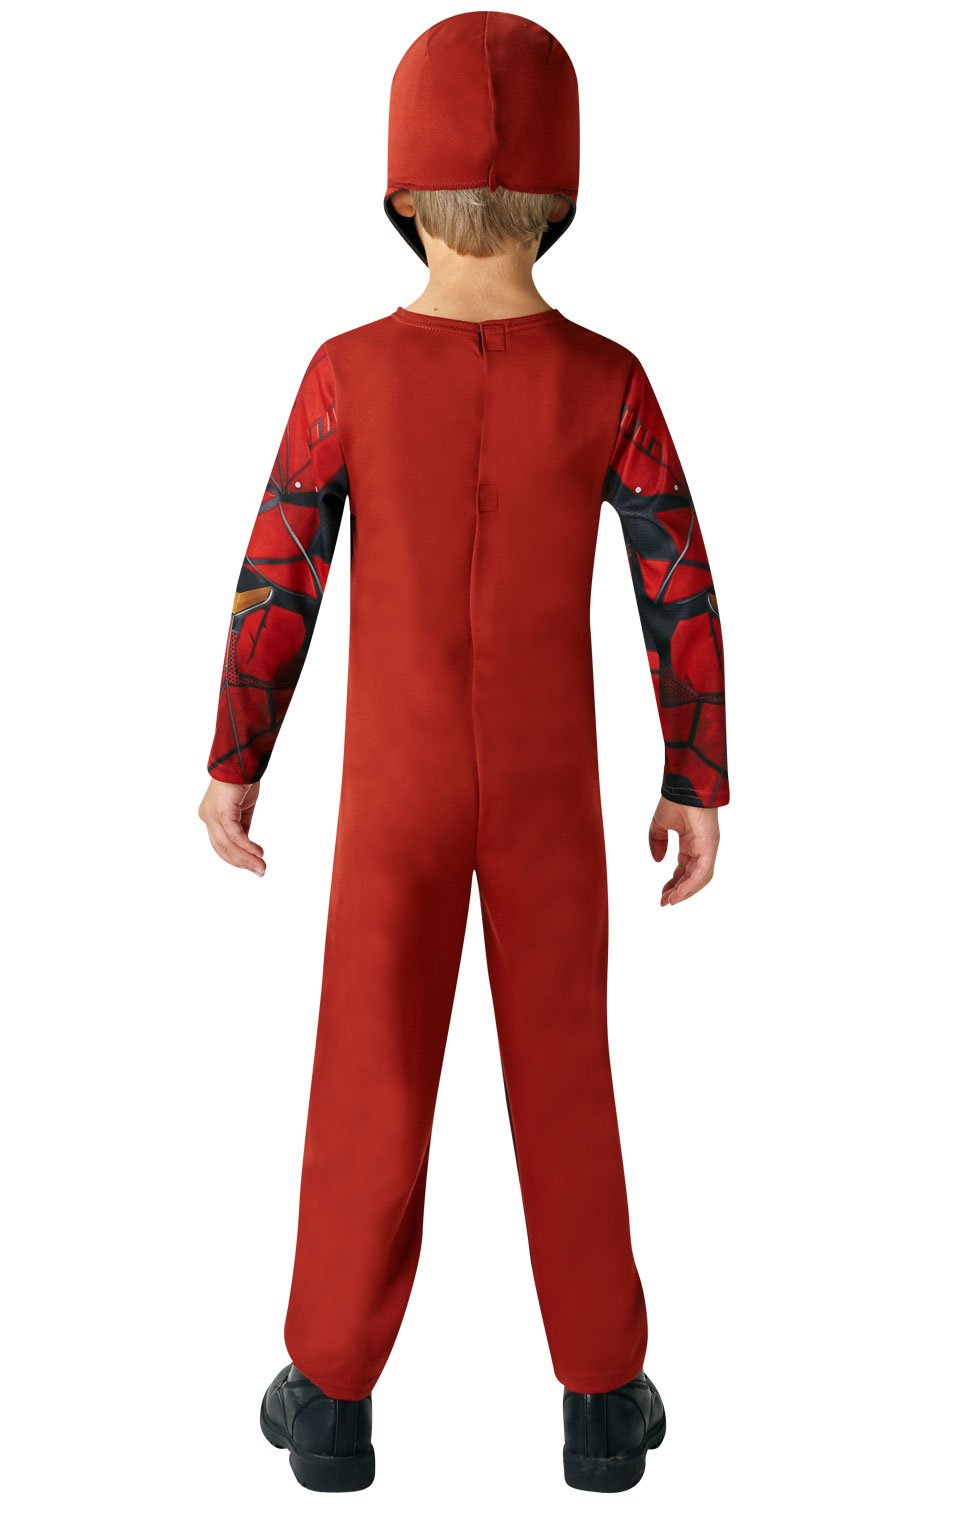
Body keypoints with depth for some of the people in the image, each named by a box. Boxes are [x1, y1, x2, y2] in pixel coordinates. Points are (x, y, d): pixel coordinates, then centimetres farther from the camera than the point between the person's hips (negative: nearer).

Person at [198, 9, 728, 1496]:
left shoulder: (345, 374, -12)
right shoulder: (608, 381, -10)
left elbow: (276, 586, -8)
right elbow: (684, 601, -8)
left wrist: (233, 763, 4)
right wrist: (697, 783, 3)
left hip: (398, 786, 0)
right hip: (546, 786, 1)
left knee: (371, 1070, 10)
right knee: (563, 1070, 10)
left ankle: (334, 1395, 20)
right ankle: (603, 1397, 20)